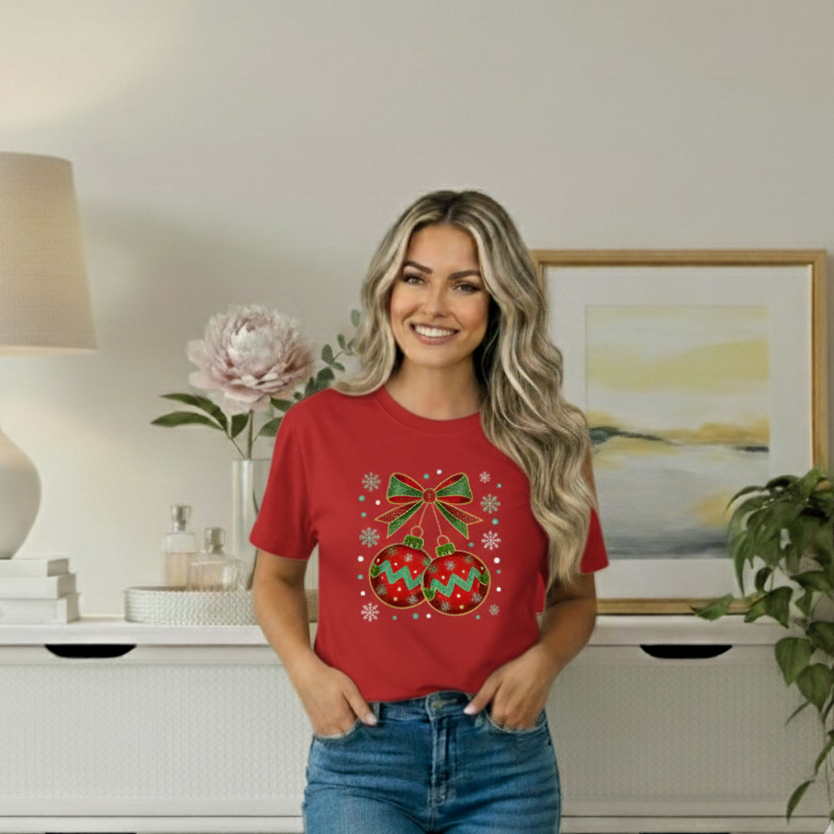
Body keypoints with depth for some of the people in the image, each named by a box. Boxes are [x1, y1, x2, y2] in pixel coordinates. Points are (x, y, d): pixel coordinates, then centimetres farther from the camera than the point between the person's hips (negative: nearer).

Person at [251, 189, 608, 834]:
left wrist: (543, 661, -7)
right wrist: (305, 670, -5)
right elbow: (277, 576, 12)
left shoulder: (548, 442, 1)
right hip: (360, 754, -1)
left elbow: (575, 595, 13)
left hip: (505, 759, 2)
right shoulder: (317, 428, -1)